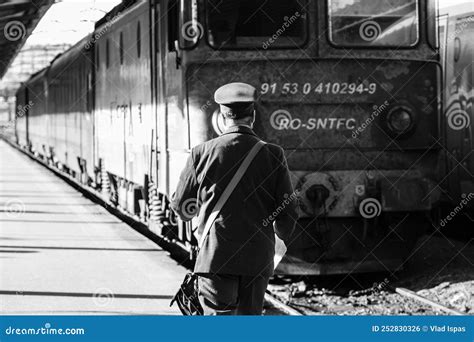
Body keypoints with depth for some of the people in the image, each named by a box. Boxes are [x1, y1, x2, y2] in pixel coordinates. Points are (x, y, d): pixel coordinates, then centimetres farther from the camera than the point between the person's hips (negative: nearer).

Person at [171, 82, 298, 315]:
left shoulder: (202, 153, -4)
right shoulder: (272, 155, -3)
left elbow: (180, 205, 7)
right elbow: (287, 213, -1)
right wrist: (283, 238, 21)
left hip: (216, 257, -2)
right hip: (258, 259, 2)